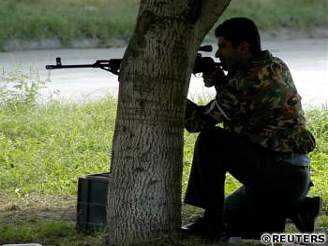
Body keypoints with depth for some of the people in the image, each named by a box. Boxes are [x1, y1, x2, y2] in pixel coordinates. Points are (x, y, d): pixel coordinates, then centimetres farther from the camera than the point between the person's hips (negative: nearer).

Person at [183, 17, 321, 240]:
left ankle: (211, 222, -9)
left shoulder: (248, 81, -19)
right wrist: (222, 83, 2)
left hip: (279, 174, -10)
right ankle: (296, 208, 10)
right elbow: (233, 110, 21)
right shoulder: (276, 67, 10)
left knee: (210, 141, -14)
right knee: (229, 217, 23)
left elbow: (198, 121, -14)